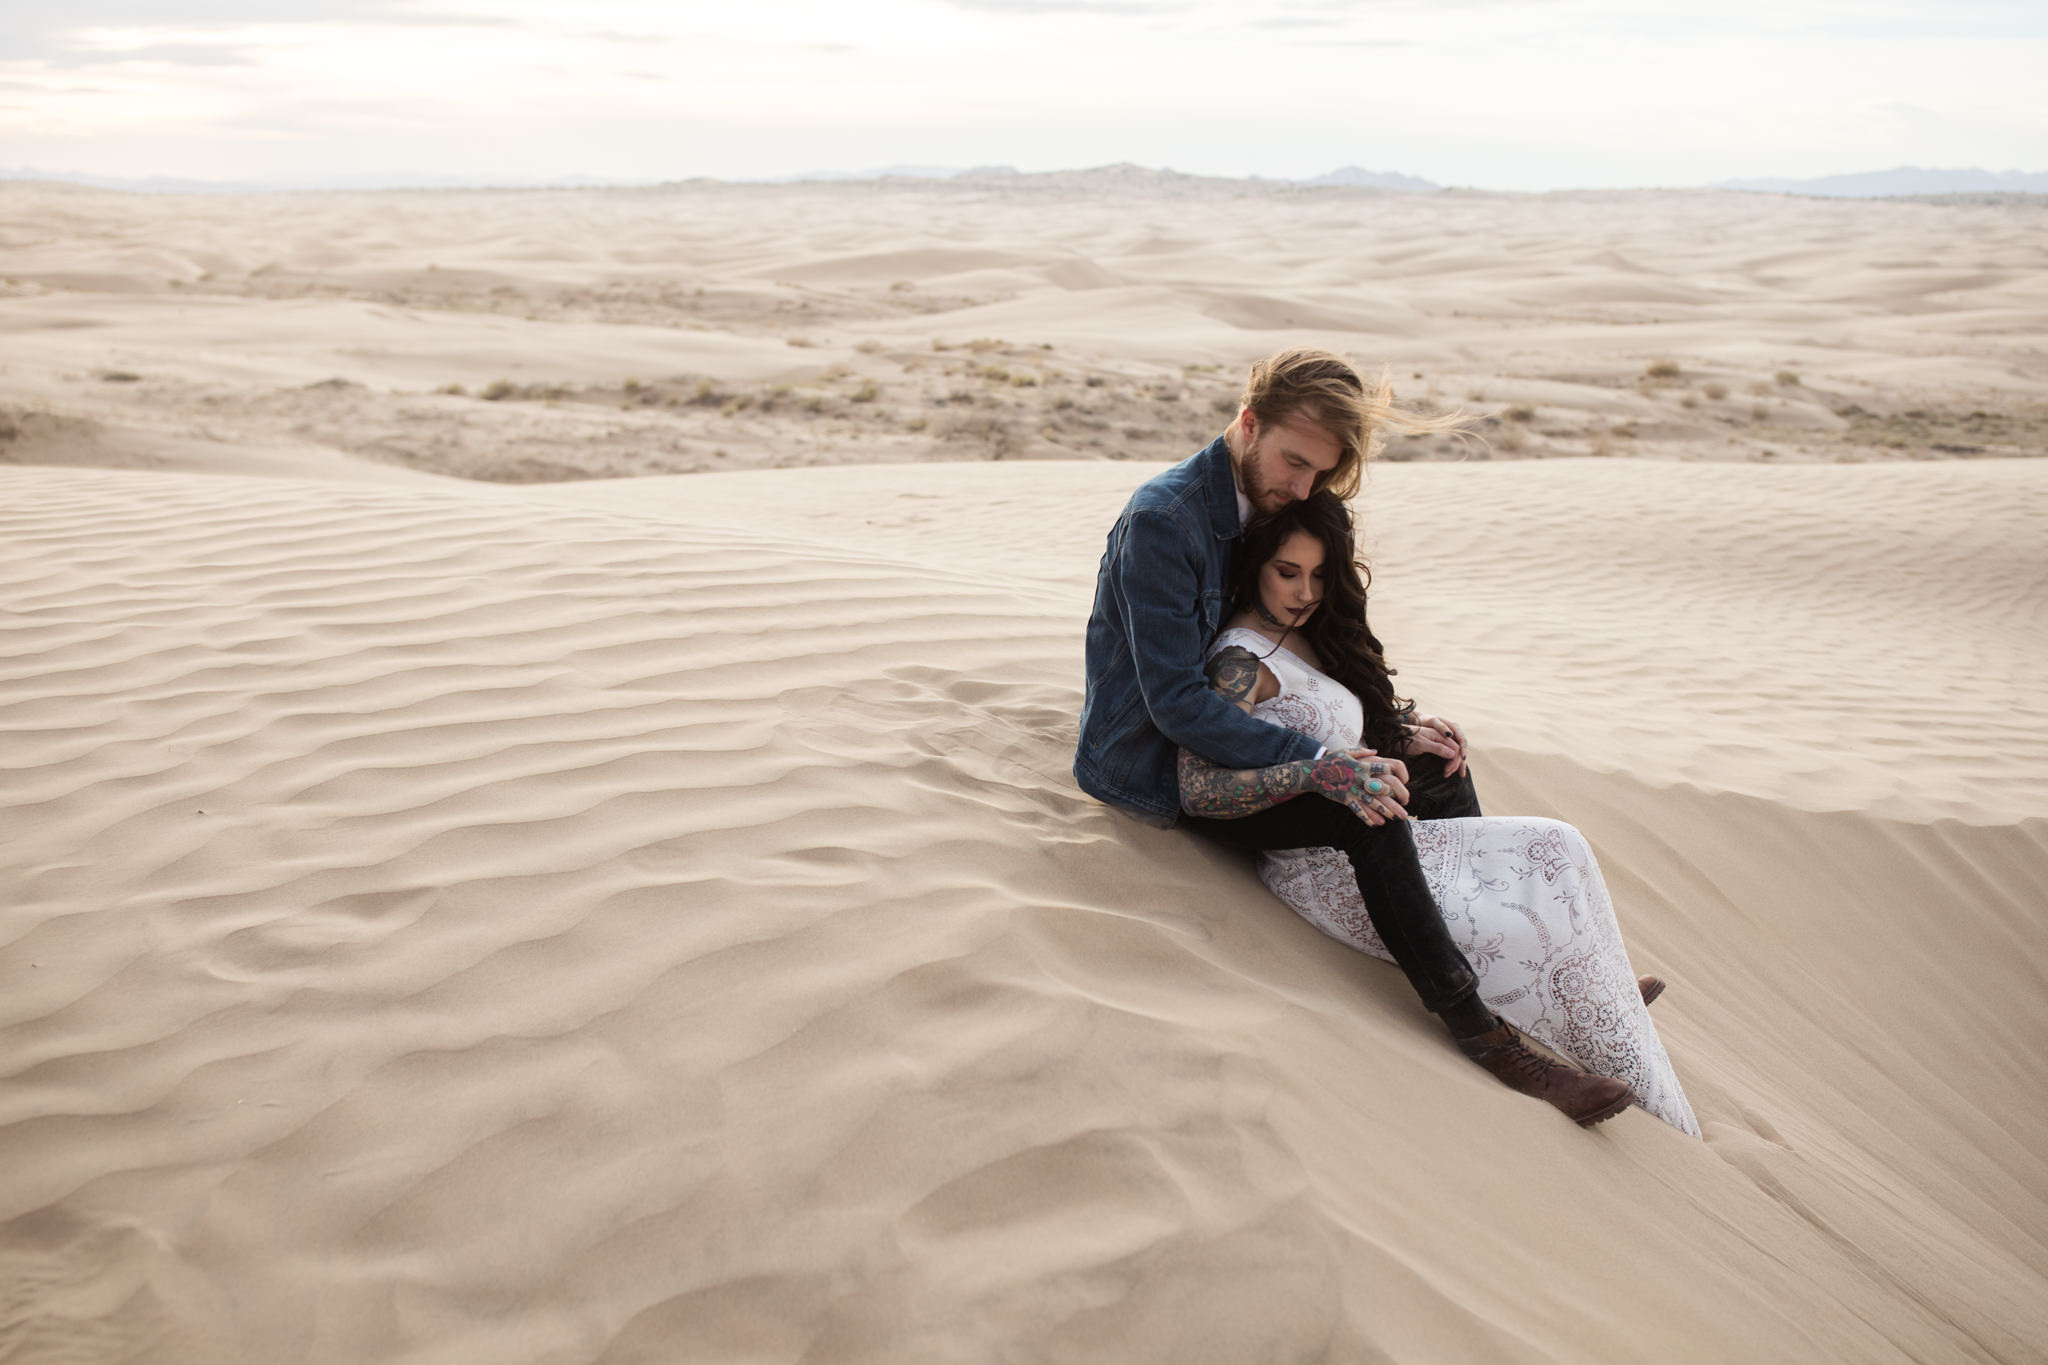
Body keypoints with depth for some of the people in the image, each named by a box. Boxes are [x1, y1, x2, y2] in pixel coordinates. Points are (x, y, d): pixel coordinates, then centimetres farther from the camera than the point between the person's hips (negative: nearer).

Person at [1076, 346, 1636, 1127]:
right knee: (1369, 816, -27)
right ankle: (1478, 1034, -16)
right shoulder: (1163, 519, -22)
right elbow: (1176, 701, -28)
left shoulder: (1265, 508, 6)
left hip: (1221, 739, 9)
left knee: (1433, 769, 4)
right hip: (1151, 764, -9)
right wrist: (1318, 764, -32)